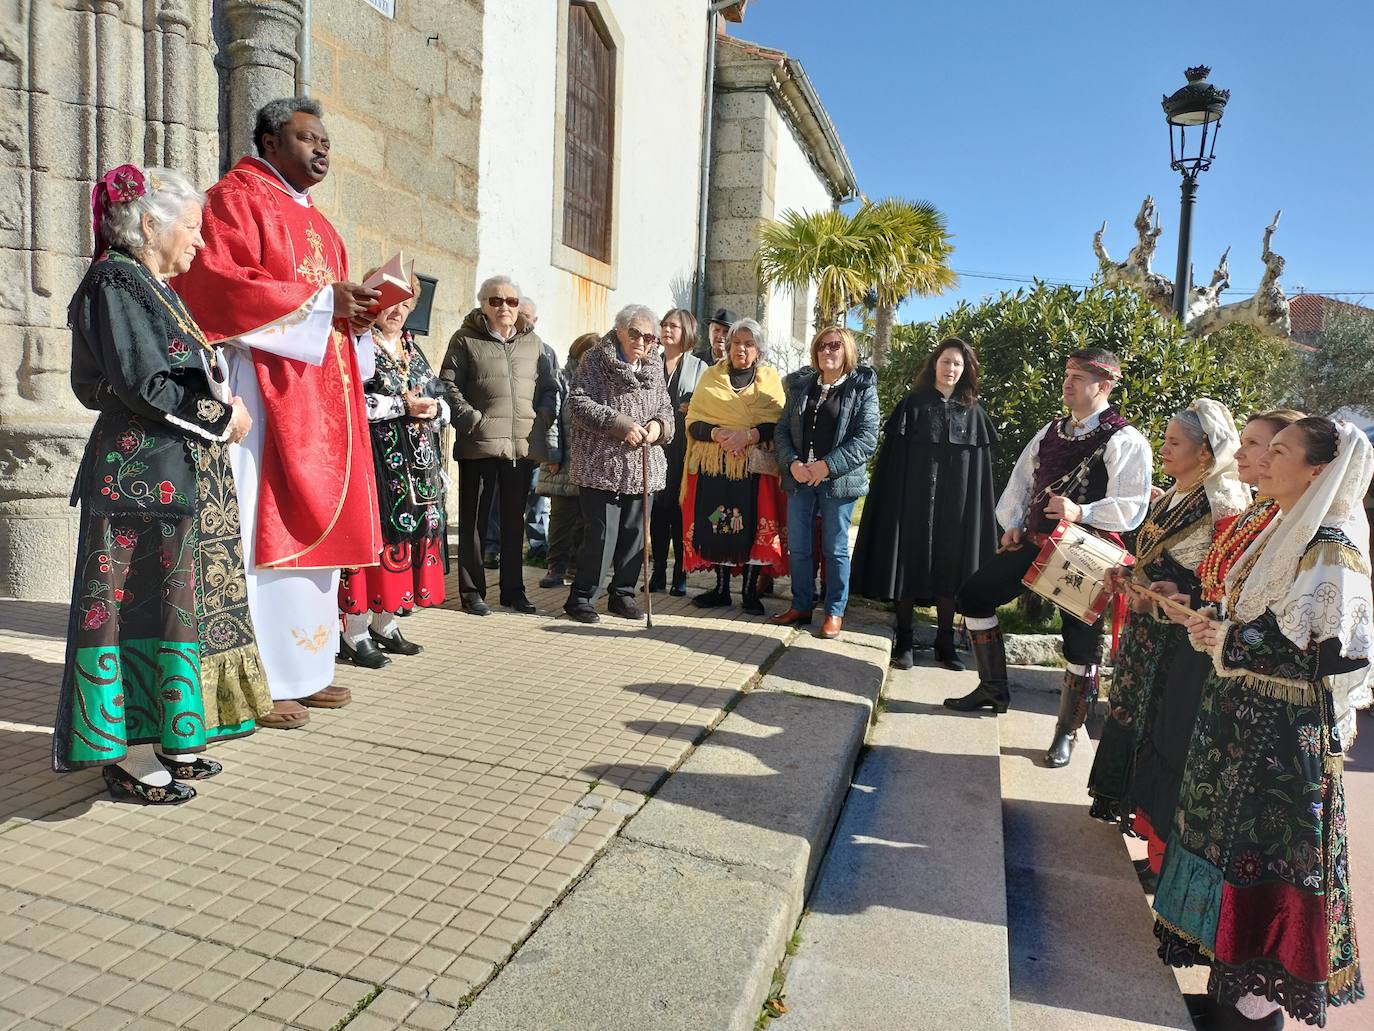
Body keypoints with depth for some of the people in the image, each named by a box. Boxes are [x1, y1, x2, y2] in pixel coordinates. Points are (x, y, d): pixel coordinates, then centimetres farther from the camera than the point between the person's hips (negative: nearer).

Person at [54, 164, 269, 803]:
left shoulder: (152, 288, 19)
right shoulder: (115, 282, -9)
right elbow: (145, 386, -17)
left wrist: (220, 406, 6)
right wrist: (222, 414, -8)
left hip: (178, 473, 9)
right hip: (141, 472, -9)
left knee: (169, 599, 11)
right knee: (137, 602, -4)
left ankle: (166, 739, 20)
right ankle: (121, 755, 7)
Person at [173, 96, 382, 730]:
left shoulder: (315, 220, 25)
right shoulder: (235, 199, -1)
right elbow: (215, 281, -16)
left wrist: (359, 308, 4)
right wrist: (318, 300, -17)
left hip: (322, 390, 9)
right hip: (266, 388, -9)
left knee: (313, 522, 8)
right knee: (264, 525, -9)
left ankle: (301, 666, 16)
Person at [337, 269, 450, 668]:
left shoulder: (412, 348, 20)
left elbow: (441, 397, 20)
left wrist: (433, 409, -3)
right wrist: (404, 406, -16)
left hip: (418, 463, 7)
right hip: (374, 461, -7)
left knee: (409, 531, 8)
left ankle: (385, 624, 19)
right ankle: (354, 634, 1)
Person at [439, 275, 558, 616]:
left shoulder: (533, 342, 15)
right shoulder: (466, 339, 4)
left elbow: (549, 386, 18)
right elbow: (448, 384, -1)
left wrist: (543, 416, 2)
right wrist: (471, 418, -12)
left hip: (522, 445, 4)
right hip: (480, 443, -3)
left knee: (515, 519, 10)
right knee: (474, 518, 5)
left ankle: (513, 589, 21)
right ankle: (471, 590, 14)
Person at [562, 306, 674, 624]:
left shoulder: (654, 367, 14)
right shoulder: (596, 360, -3)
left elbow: (665, 407, 22)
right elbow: (579, 402, -12)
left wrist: (659, 424, -2)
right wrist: (621, 425, -20)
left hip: (643, 467, 6)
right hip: (602, 465, -6)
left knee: (635, 534, 10)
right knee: (601, 534, -5)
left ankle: (622, 594, 24)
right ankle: (580, 597, 9)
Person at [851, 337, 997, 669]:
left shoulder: (974, 413, 8)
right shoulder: (912, 405, 1)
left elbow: (979, 469, 6)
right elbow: (894, 460, -3)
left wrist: (977, 510, -1)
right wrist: (895, 502, -11)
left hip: (955, 504, 2)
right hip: (914, 498, -2)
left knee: (949, 567, 7)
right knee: (909, 564, 1)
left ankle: (945, 641, 17)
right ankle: (904, 638, 11)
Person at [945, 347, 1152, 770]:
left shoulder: (1125, 441, -11)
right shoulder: (1051, 432, 12)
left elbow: (1131, 509, -17)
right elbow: (1021, 480, 18)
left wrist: (1080, 513, -31)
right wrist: (1012, 525, 5)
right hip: (1034, 542, 7)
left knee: (1082, 647, 2)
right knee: (973, 595, 4)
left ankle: (1066, 734, 21)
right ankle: (994, 688, 19)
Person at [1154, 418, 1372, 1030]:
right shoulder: (1283, 533, 11)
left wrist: (1227, 643, -17)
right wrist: (1215, 624, 1)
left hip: (1283, 735, -8)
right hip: (1238, 719, 9)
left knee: (1262, 861, 3)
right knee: (1231, 846, 16)